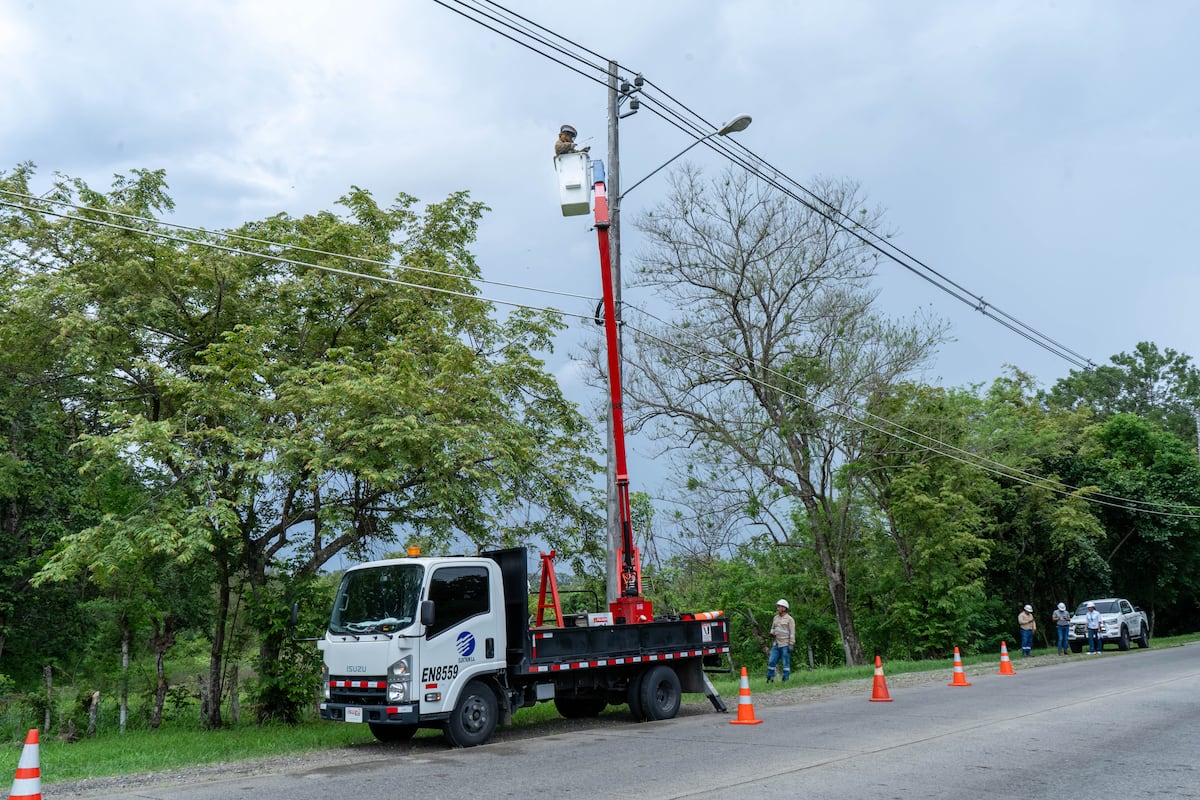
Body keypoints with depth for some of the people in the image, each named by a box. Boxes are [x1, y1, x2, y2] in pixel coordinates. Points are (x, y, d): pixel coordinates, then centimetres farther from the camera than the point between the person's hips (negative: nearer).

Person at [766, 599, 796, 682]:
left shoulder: (789, 619, -5)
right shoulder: (775, 618, 14)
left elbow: (792, 633, -8)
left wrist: (791, 644, -14)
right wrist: (772, 633, 4)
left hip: (785, 645, -6)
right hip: (776, 644, 6)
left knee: (786, 663, -2)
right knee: (771, 661, 2)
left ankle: (785, 680, 4)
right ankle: (770, 678, 9)